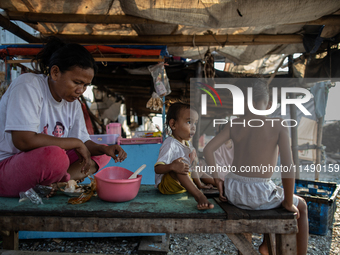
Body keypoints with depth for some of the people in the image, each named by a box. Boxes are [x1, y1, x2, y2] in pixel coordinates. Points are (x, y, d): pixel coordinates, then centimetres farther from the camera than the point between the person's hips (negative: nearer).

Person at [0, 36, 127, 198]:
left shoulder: (73, 103, 5)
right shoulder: (28, 85, -16)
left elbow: (83, 142, 6)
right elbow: (24, 140, -28)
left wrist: (105, 149, -16)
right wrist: (75, 142, -20)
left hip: (44, 165, 8)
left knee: (101, 154, 2)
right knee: (54, 155, -37)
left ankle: (54, 183, -15)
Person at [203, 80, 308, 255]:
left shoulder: (234, 125, 0)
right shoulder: (278, 127, -11)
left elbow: (207, 149, -4)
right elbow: (288, 167, -17)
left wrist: (218, 181, 5)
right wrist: (289, 203, -4)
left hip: (232, 192, 5)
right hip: (258, 195, -5)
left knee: (276, 196, 37)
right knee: (301, 206, 26)